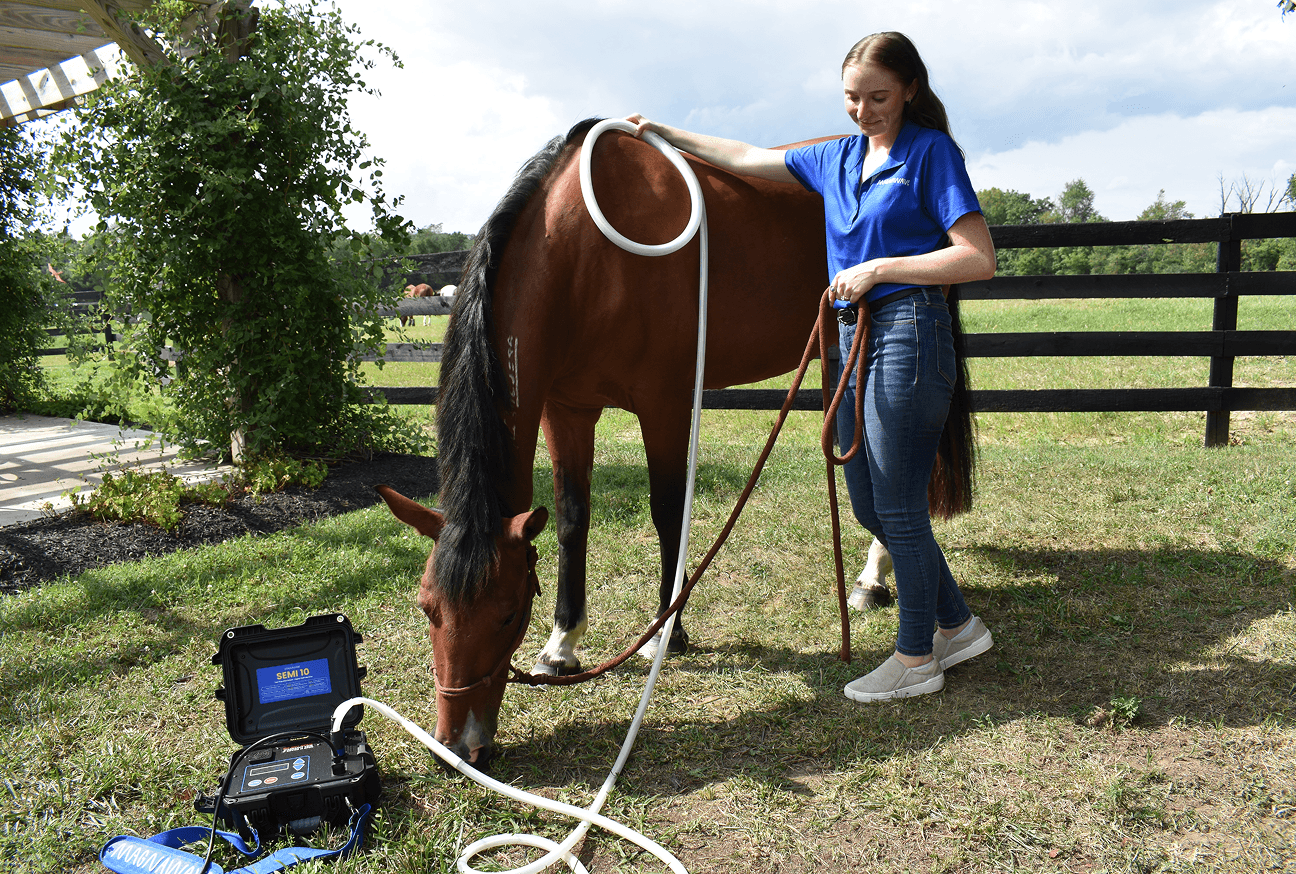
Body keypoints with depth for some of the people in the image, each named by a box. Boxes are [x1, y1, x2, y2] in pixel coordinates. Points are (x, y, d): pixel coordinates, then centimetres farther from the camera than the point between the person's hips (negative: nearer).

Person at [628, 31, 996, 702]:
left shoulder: (930, 152, -5)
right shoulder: (839, 158, 15)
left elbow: (979, 258, -14)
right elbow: (748, 160, 22)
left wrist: (877, 268, -16)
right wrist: (667, 134, 24)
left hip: (907, 334, -8)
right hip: (855, 337, 8)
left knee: (897, 508, -1)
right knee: (870, 508, 12)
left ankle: (916, 658, 17)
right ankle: (958, 626, 29)